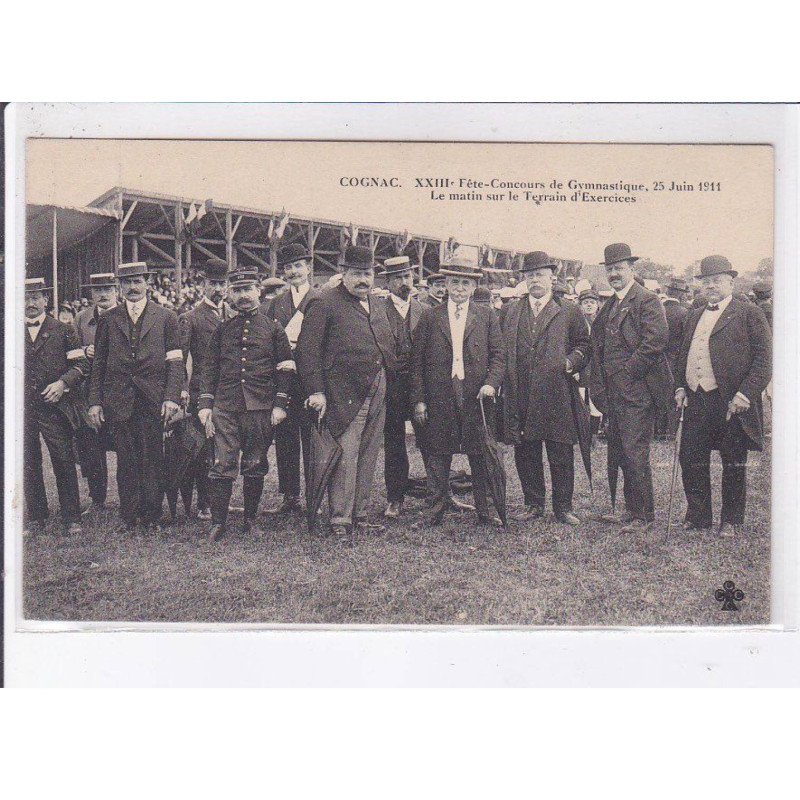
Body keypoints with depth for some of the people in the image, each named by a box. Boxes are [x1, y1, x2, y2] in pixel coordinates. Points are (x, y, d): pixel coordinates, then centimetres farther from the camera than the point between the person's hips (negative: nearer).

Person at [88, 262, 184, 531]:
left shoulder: (166, 317, 7)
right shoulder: (107, 320, 12)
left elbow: (175, 362, 2)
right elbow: (98, 365, 12)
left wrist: (172, 397, -8)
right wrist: (95, 401, 3)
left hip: (153, 401, -1)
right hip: (118, 402, 1)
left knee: (152, 461, 2)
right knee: (126, 462, 4)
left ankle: (152, 516, 12)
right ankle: (130, 517, 12)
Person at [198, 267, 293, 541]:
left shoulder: (273, 327, 6)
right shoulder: (222, 329, 11)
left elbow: (286, 368, 4)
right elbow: (209, 368, 11)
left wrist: (280, 404, -4)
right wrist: (205, 405, 2)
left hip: (261, 407, -1)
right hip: (225, 406, 1)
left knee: (255, 467, 7)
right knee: (222, 465, -3)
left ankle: (250, 519, 19)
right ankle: (218, 522, 4)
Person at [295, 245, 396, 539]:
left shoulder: (378, 306, 20)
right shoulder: (324, 303, -4)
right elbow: (306, 350, -9)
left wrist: (390, 387, 16)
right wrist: (315, 391, -15)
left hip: (377, 396, 7)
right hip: (344, 396, -7)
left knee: (368, 457, 11)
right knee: (345, 457, -6)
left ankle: (360, 515, 21)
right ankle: (340, 520, 3)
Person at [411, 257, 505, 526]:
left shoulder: (487, 316, 9)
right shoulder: (429, 317, 7)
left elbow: (498, 355, 6)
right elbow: (417, 361, 5)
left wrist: (491, 383, -12)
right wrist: (419, 400, -2)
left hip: (477, 397, 0)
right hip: (439, 398, 0)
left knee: (481, 454, 4)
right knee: (438, 453, 6)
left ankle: (484, 509, 15)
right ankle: (440, 501, 22)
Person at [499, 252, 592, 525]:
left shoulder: (569, 310, 7)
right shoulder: (511, 311, 14)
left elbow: (584, 345, 8)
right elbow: (502, 349, 15)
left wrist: (570, 362, -10)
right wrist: (504, 382, 3)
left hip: (557, 395, -2)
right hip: (521, 397, 3)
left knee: (561, 453, 2)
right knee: (526, 452, 8)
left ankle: (563, 507, 13)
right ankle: (533, 504, 20)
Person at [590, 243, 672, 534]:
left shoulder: (646, 301, -8)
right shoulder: (608, 306, 19)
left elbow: (656, 340, -19)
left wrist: (627, 372, -15)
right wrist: (600, 386, 11)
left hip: (637, 392, -9)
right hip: (614, 394, 9)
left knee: (634, 454, -7)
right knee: (619, 454, 13)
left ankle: (644, 517, 3)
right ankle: (631, 510, 24)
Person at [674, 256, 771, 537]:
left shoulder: (750, 313, -2)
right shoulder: (695, 316, 17)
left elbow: (763, 359, -8)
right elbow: (683, 355, 24)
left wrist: (745, 394, -16)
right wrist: (680, 386, 10)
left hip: (731, 402, -5)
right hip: (696, 400, 6)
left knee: (733, 464, 6)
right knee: (691, 459, 7)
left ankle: (730, 521, 18)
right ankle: (698, 517, 21)